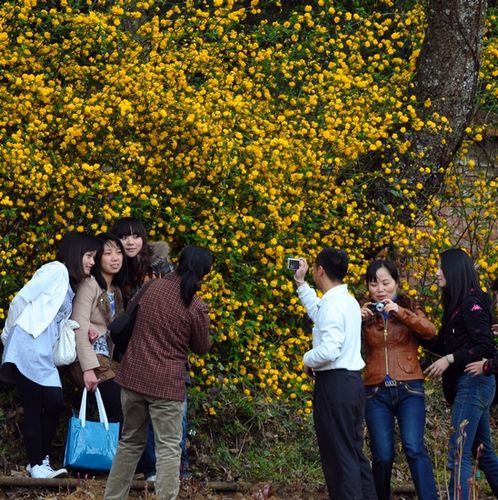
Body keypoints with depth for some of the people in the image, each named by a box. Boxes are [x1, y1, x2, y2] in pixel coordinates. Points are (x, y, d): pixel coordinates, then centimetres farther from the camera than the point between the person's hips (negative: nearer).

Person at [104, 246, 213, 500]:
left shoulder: (154, 287, 2)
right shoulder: (196, 307, -13)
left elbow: (130, 321, 21)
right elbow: (202, 348, 2)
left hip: (133, 375, 5)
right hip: (166, 383, -5)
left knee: (130, 443, 18)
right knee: (168, 449, -1)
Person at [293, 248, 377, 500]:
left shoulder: (332, 304, -17)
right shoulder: (348, 301, 14)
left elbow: (328, 350, -27)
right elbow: (318, 313, 36)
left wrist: (307, 360, -8)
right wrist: (301, 283, 37)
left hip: (334, 384, -9)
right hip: (353, 382, 9)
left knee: (338, 456, -5)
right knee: (354, 453, 14)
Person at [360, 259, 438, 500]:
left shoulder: (409, 308, 8)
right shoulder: (364, 313, 9)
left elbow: (430, 331, -11)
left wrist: (400, 312, -21)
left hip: (409, 390, -1)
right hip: (376, 393, 1)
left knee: (414, 448, -16)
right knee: (382, 456, -2)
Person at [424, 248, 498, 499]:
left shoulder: (472, 303, -13)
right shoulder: (457, 304, 15)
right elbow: (444, 346, 19)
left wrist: (449, 360, -18)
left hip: (474, 382, -10)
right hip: (469, 384, 10)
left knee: (459, 453, -13)